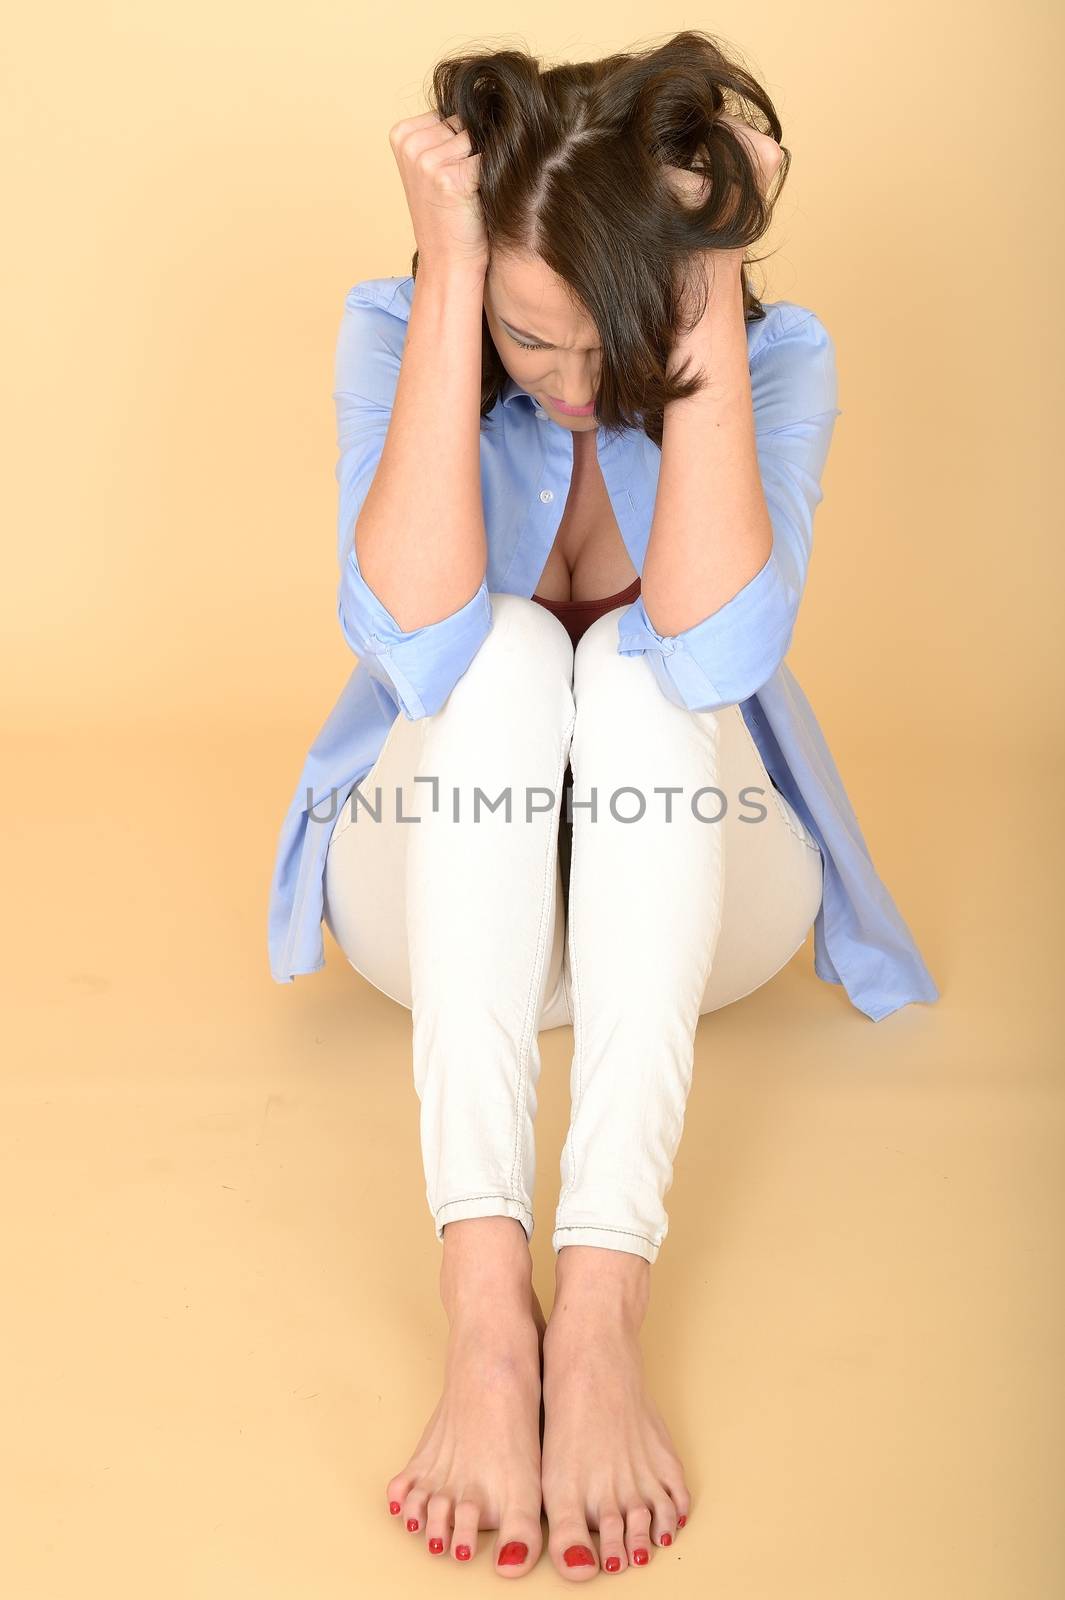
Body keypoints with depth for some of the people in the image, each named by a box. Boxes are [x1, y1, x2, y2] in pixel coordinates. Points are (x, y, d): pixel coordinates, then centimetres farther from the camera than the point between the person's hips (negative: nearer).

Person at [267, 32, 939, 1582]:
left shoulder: (777, 356, -15)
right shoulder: (395, 329, -15)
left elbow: (717, 650, -33)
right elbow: (415, 642, -33)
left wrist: (712, 297, -33)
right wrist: (448, 278, -34)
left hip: (688, 904, 0)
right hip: (445, 900, 0)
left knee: (637, 668, -31)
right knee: (506, 649, -32)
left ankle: (603, 1309, -43)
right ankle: (485, 1307, -45)